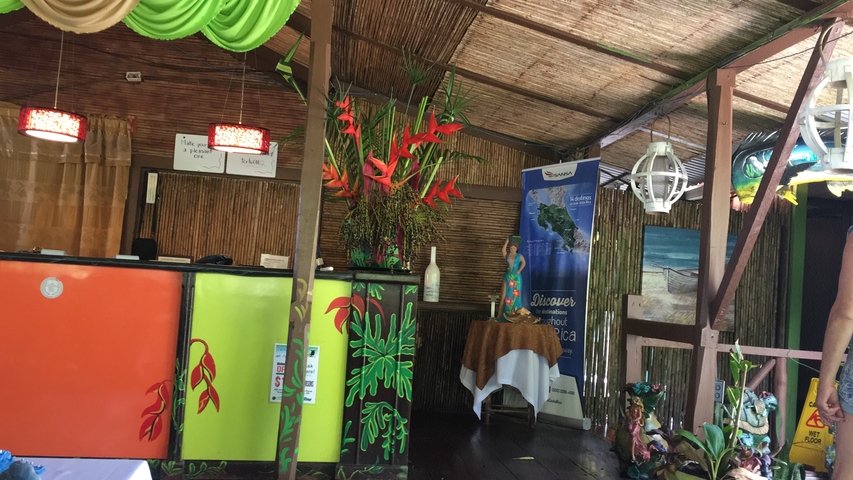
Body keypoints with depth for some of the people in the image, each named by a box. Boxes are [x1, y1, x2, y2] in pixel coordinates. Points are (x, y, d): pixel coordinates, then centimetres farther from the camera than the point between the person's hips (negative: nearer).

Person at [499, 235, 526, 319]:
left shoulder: (519, 256, 3)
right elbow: (502, 250, -14)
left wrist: (519, 270, -16)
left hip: (516, 277, -1)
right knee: (505, 293, 0)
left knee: (515, 294, 2)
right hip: (508, 276, 1)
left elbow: (524, 263, -6)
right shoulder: (506, 255, 5)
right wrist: (507, 241, -9)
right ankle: (501, 313, 2)